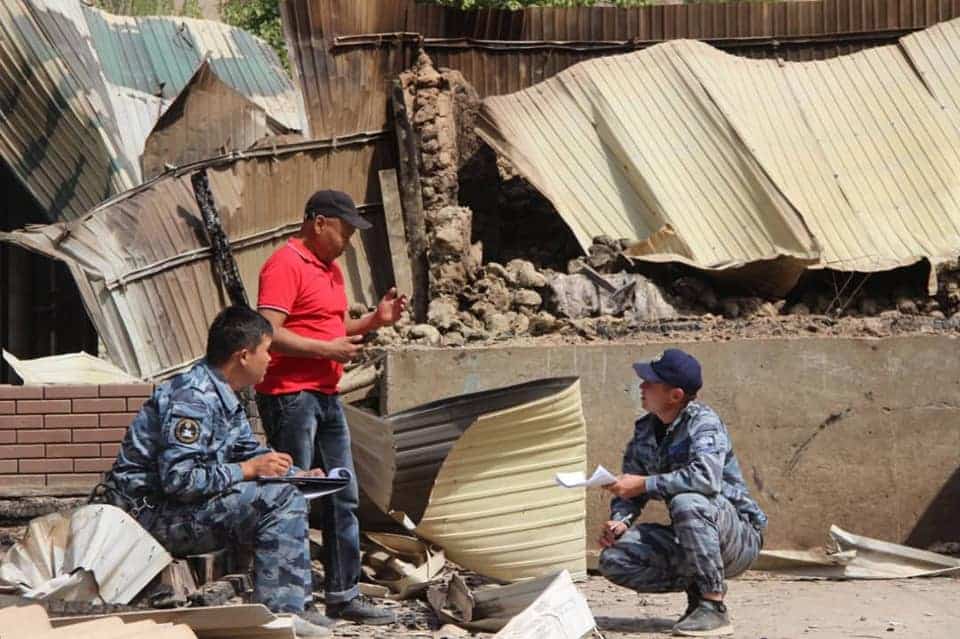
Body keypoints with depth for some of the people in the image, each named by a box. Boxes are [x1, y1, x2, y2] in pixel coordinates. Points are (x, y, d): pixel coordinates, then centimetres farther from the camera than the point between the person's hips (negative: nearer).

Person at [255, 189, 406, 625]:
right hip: (291, 395, -10)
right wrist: (328, 350, -19)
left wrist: (374, 320, 11)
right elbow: (269, 333, -21)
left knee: (343, 499, 11)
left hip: (327, 397, 10)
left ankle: (343, 595, 17)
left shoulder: (330, 268, 18)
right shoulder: (285, 265, -12)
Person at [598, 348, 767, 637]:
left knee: (687, 502, -38)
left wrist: (644, 484, -29)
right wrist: (620, 520, -11)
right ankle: (696, 587, 3)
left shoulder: (703, 422, -18)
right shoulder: (645, 430, 4)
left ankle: (714, 608, -26)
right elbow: (629, 489, 11)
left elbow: (706, 477, -36)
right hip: (688, 541, 7)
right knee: (613, 559, -13)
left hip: (741, 535, -7)